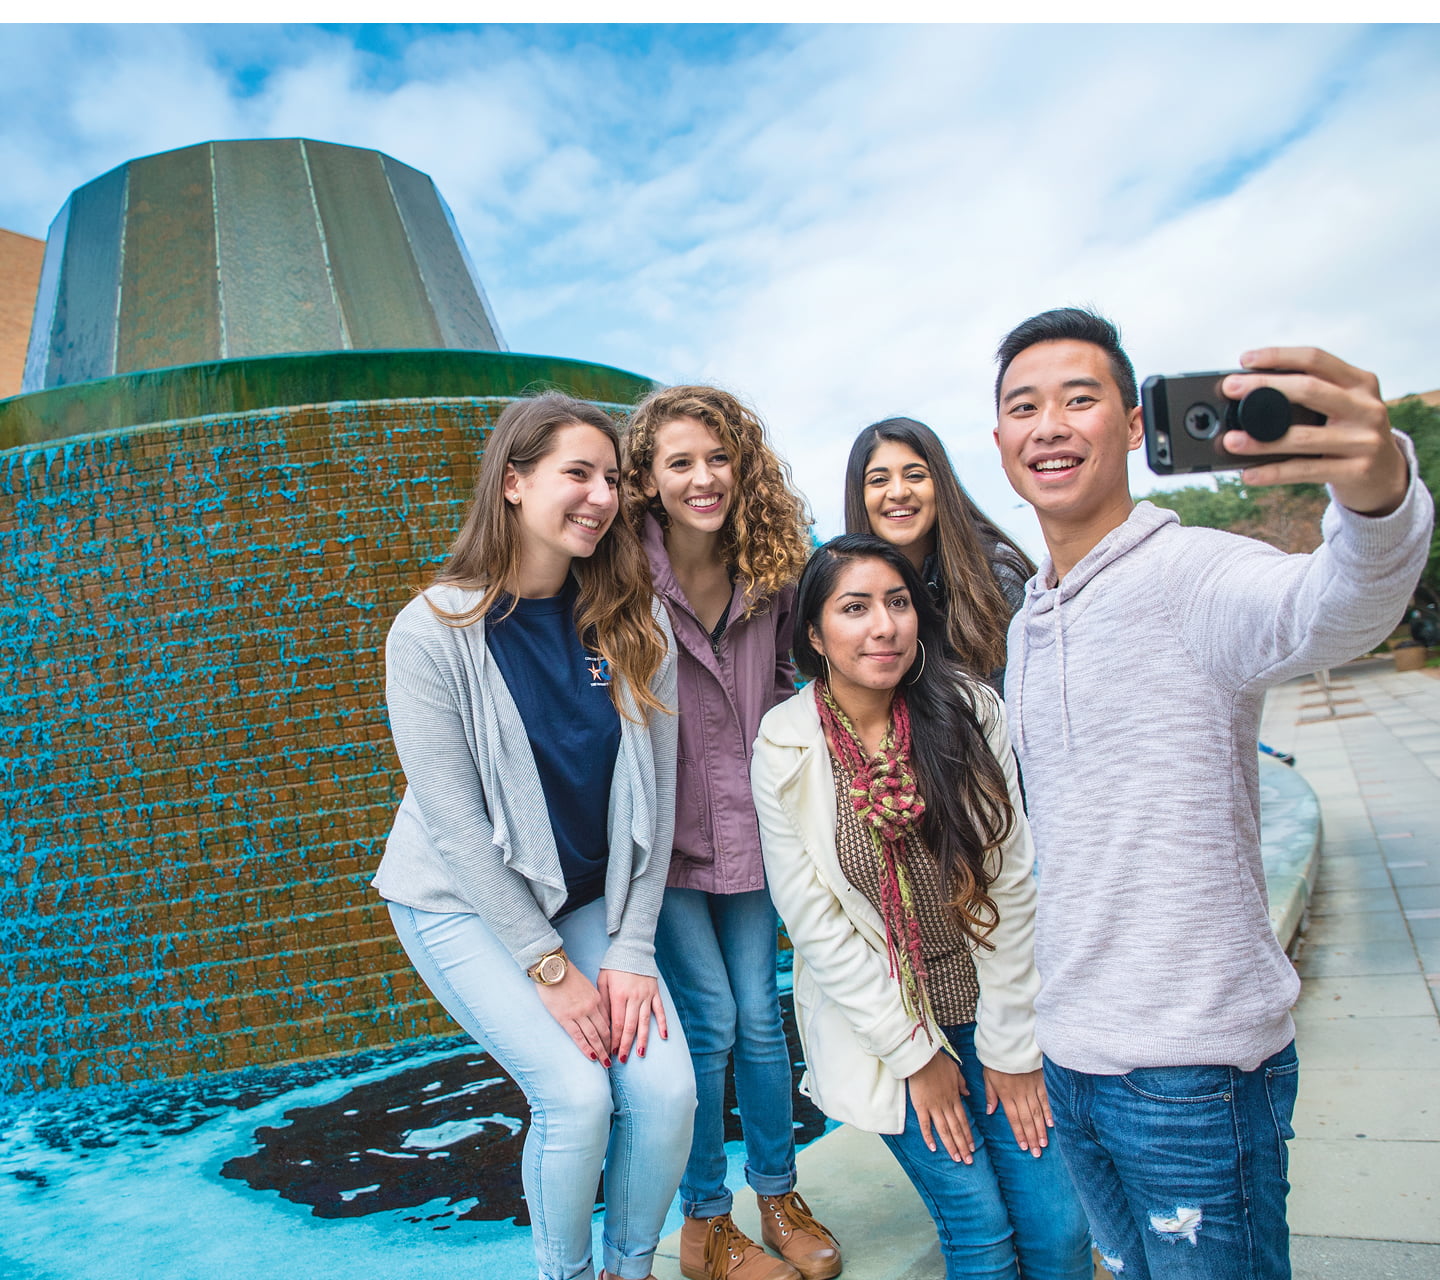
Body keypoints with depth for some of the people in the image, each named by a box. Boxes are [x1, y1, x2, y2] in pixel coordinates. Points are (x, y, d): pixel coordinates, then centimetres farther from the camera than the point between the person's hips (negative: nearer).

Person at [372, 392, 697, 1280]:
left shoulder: (634, 627, -7)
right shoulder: (434, 630, -17)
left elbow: (653, 796, -6)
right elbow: (455, 820, -17)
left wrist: (631, 948, -10)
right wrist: (549, 968, -16)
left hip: (590, 896, 3)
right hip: (464, 901, -3)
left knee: (668, 1088, -10)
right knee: (578, 1093, -15)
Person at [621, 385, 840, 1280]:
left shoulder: (774, 570, -2)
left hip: (748, 827, 4)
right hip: (663, 835, -3)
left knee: (760, 1014, 11)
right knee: (708, 1020, 2)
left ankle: (781, 1197, 34)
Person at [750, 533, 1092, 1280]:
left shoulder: (971, 712, -10)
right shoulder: (785, 750, -14)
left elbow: (1011, 886, -7)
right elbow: (817, 923, -11)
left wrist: (1009, 1043, -5)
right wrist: (916, 1052, -8)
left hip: (987, 999, 2)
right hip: (877, 1018, -2)